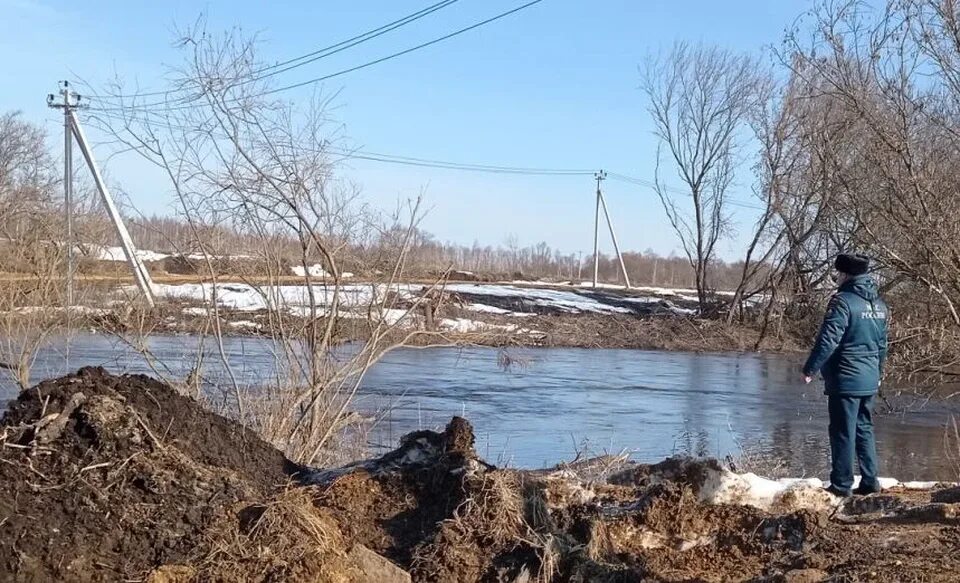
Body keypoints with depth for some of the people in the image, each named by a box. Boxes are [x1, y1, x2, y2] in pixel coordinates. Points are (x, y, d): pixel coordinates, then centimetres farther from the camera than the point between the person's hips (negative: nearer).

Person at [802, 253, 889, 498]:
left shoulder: (843, 301, -14)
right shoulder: (880, 305, 11)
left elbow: (828, 340, -19)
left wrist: (810, 369, -12)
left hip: (845, 380, -8)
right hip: (870, 381, 8)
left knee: (843, 432, -2)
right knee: (864, 429, 16)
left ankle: (842, 484, 2)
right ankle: (870, 481, 17)